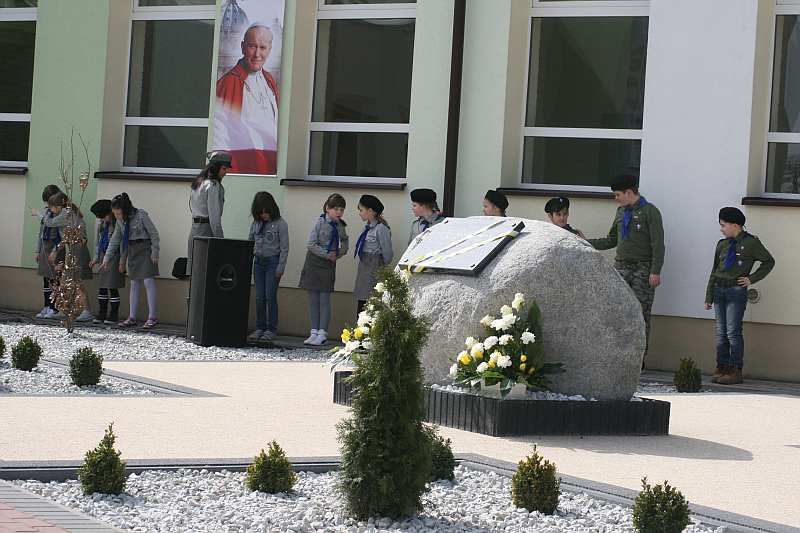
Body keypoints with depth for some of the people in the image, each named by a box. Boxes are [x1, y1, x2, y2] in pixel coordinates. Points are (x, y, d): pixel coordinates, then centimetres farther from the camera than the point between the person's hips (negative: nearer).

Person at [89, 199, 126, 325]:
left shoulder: (118, 224, -11)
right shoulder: (101, 225, 12)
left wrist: (122, 262, -13)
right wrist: (96, 259, 13)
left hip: (114, 257, -7)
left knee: (113, 288, -5)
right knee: (102, 287, 8)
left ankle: (114, 314, 4)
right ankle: (102, 313, 15)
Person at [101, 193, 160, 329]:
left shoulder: (141, 215, -15)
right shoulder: (121, 221, 4)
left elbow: (154, 234, -10)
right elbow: (115, 240, 11)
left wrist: (154, 253, -11)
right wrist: (107, 259, 8)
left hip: (145, 249, -7)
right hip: (132, 251, 7)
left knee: (148, 282, -11)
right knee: (134, 285, 8)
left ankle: (152, 317, -9)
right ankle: (132, 318, 11)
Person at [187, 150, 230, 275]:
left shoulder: (198, 183, 17)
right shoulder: (213, 185, -11)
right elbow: (214, 216, -15)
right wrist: (219, 238, -14)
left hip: (195, 228, 9)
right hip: (207, 230, -9)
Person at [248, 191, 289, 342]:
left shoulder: (280, 224, -7)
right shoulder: (256, 223, 8)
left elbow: (284, 248, -6)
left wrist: (280, 267, -9)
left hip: (273, 261, -5)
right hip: (258, 261, 5)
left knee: (270, 296, -5)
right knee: (259, 297, 5)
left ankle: (272, 328, 3)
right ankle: (260, 327, 12)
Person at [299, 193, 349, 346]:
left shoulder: (340, 226, 4)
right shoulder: (320, 222, -8)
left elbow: (344, 239, 27)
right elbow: (311, 244, -12)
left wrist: (343, 249, 7)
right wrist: (328, 254, -13)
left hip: (328, 265, 1)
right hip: (313, 263, -1)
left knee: (324, 300, -5)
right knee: (313, 300, 3)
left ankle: (323, 334, -1)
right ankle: (314, 332, 9)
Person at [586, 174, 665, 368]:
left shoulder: (650, 212, -5)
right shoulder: (621, 212, 16)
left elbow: (657, 245, -9)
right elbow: (611, 241, 23)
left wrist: (655, 272, -16)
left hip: (642, 270, -6)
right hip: (621, 267, 6)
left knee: (641, 315, -4)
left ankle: (639, 358, 0)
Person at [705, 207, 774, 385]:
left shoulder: (750, 243, -4)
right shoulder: (722, 245, 11)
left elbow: (769, 262, 4)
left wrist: (752, 278, -4)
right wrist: (709, 296, 14)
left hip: (737, 291, -6)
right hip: (719, 290, 6)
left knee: (733, 331, -9)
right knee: (721, 332, 7)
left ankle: (735, 370, -5)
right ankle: (722, 366, 14)